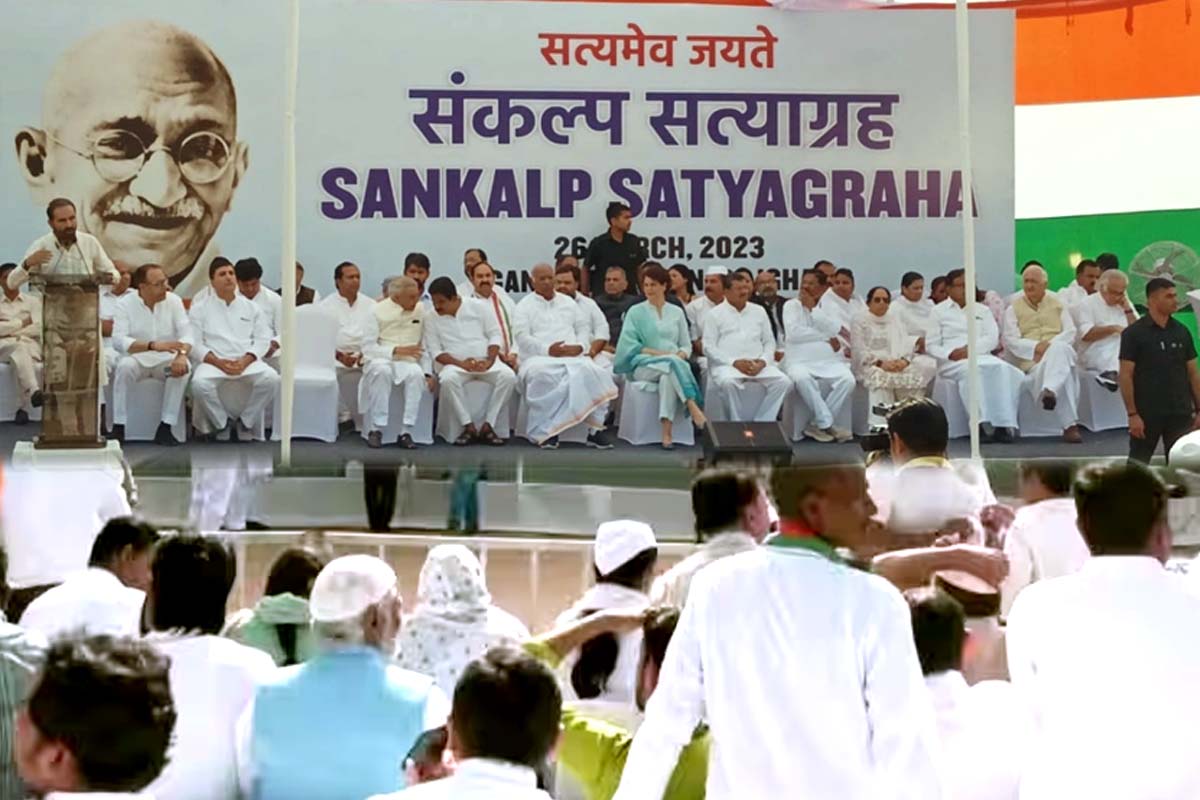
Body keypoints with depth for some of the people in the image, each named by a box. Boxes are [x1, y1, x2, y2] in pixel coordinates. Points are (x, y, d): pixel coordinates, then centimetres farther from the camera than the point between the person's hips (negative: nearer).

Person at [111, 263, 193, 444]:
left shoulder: (173, 301, -1)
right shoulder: (125, 305, -8)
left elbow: (187, 334, -9)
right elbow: (118, 341, -21)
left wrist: (182, 354, -33)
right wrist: (153, 345, -36)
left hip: (165, 360, 2)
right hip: (137, 359, -2)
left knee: (183, 368, -30)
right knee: (124, 366, -34)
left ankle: (165, 428, -24)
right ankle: (118, 428, -25)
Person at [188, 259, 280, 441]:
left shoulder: (251, 308, 19)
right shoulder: (200, 309, 13)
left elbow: (262, 339, 9)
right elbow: (195, 343, 3)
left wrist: (245, 360, -11)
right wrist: (217, 361, -15)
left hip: (247, 361, 2)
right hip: (214, 362, -2)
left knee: (271, 378, -29)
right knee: (200, 383, -35)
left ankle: (246, 422, -9)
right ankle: (222, 423, -10)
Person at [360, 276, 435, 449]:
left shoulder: (421, 309, 7)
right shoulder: (378, 311, 0)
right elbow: (367, 347, -5)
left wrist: (428, 373, 1)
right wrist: (397, 350, -15)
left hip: (408, 362, 1)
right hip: (381, 360, -1)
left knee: (416, 374, -34)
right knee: (381, 370, -38)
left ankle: (406, 432, -31)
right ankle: (376, 430, -31)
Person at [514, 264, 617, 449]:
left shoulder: (568, 302, 25)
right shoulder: (525, 306, 11)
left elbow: (582, 328, 20)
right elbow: (522, 338, -2)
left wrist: (579, 346, -4)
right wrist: (548, 350, -17)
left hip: (573, 357, 3)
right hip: (540, 357, -3)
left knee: (592, 372, -30)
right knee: (541, 375, -40)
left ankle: (596, 429, -25)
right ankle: (547, 432, -34)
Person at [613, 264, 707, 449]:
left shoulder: (676, 313, 19)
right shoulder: (636, 312, 12)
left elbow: (686, 345, 16)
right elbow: (629, 345, 2)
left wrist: (681, 354, -8)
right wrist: (658, 353, -10)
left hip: (673, 364, 1)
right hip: (643, 365, -1)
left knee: (667, 378, -38)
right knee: (672, 365, -37)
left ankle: (666, 434, -46)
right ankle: (693, 408, -46)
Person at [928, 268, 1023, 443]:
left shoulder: (982, 311, 24)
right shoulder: (939, 311, 17)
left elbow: (993, 338, 8)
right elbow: (932, 346, 7)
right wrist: (950, 354, -14)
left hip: (981, 356, 3)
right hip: (952, 362, -3)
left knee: (1001, 368, -32)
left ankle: (1004, 424, -37)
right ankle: (982, 423, -45)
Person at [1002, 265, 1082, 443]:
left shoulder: (1058, 305, 25)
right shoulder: (1013, 309, 18)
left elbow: (1070, 333, 9)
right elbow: (1010, 340, 3)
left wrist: (1050, 345, -12)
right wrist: (1036, 347, -15)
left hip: (1060, 352, 1)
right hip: (1030, 361, -1)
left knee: (1059, 349, -41)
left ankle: (1049, 391, -60)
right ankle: (1070, 425, -49)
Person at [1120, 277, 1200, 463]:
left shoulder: (1181, 332, 7)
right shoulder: (1133, 333, -7)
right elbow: (1126, 376, -9)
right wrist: (1132, 414, -14)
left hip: (1180, 413, 4)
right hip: (1146, 414, -4)